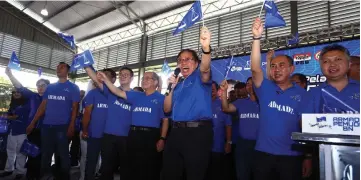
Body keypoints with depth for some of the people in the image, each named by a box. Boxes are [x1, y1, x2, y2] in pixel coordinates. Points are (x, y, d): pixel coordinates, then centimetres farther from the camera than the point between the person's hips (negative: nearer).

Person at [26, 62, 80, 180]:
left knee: (63, 154, 3)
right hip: (46, 126, 5)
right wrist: (33, 123, 9)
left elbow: (75, 108, -5)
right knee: (45, 154, 12)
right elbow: (43, 106, 14)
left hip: (62, 126, -4)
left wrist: (71, 126, -14)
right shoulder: (50, 87, 14)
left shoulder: (73, 87, 1)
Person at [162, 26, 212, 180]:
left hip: (197, 132, -6)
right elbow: (167, 109, 18)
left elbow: (205, 68, -20)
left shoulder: (200, 78, 5)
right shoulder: (178, 85, 22)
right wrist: (172, 87, 8)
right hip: (176, 132, 6)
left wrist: (206, 48, -40)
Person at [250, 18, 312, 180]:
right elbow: (255, 68, -16)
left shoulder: (301, 94, 1)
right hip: (263, 152, 1)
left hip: (291, 155, -1)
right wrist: (257, 37, -26)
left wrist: (308, 157, -5)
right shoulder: (265, 88, 1)